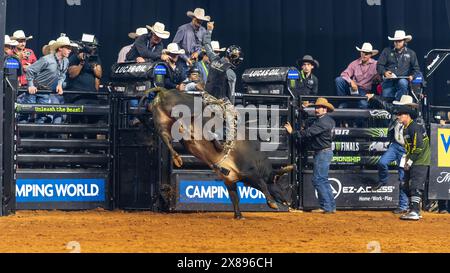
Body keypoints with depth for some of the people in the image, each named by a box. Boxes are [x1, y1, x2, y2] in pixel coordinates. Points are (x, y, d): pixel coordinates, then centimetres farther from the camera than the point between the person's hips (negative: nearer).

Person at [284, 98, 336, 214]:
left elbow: (309, 132, -23)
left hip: (323, 152, -11)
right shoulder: (329, 120, 14)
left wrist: (293, 132, -15)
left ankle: (326, 207, -11)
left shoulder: (323, 122, -18)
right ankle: (331, 206, 16)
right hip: (326, 152, 11)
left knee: (318, 179, -10)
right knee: (323, 180, 15)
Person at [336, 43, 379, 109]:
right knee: (338, 80, -22)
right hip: (353, 88, 3)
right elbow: (344, 74, -3)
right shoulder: (354, 63, 5)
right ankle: (343, 104, -12)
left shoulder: (375, 65, 0)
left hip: (364, 91, -3)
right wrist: (351, 81, -24)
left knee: (364, 105, -36)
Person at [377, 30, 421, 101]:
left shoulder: (411, 53, 15)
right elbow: (379, 65, 10)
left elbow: (416, 69, 16)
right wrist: (384, 72, -12)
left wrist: (412, 76, -6)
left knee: (402, 83, -38)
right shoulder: (387, 51, 13)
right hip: (389, 80, 1)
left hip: (403, 79, -1)